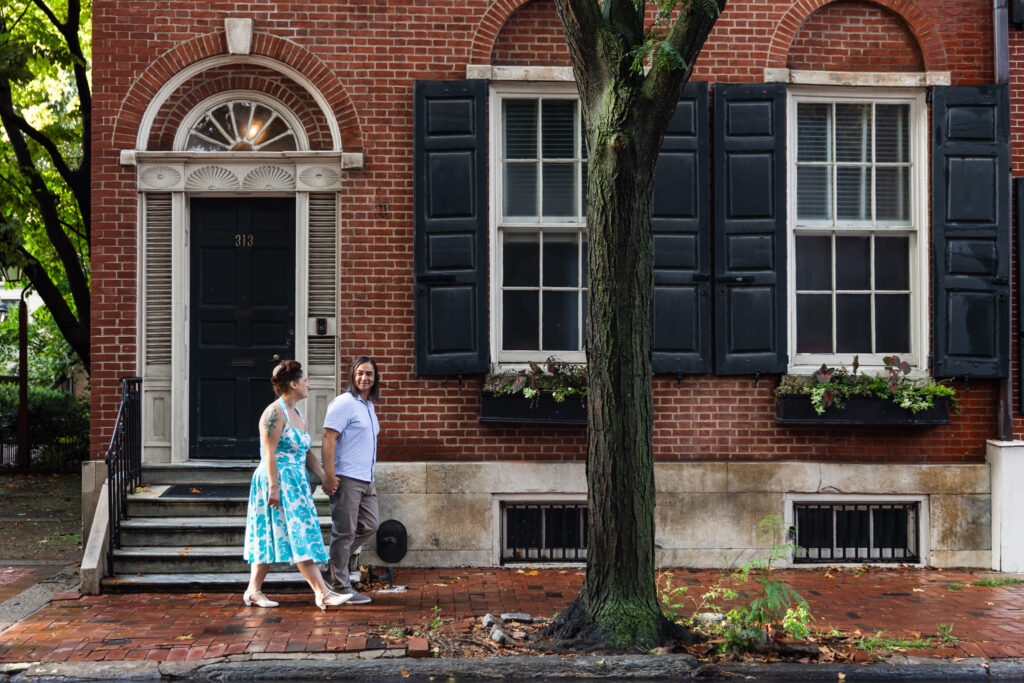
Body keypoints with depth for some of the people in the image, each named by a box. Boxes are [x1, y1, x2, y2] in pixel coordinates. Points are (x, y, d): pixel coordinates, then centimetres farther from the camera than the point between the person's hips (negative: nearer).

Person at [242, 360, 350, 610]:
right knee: (299, 535, -11)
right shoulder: (274, 413, -12)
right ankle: (322, 592, -13)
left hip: (296, 483, 9)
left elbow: (307, 453, 18)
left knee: (273, 537, 8)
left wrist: (325, 476, 9)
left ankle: (253, 591, 12)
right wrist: (274, 486, -22)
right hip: (278, 480, -9)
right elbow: (269, 453, -17)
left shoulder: (297, 415, 17)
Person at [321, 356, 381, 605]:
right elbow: (328, 439, -17)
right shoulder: (344, 404, -11)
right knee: (345, 532, -3)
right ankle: (342, 587, 3)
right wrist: (329, 475, -23)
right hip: (346, 479, -9)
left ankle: (335, 561, 27)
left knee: (369, 526, 13)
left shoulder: (369, 406, 17)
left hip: (366, 479, 9)